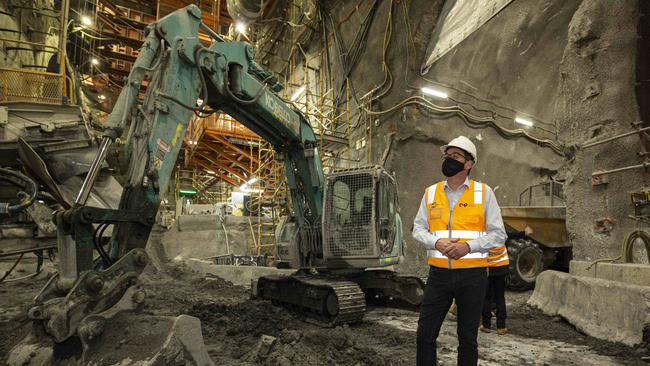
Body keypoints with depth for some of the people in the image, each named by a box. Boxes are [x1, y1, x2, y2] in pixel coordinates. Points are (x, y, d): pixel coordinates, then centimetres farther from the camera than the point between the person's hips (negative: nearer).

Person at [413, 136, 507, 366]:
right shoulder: (431, 193, 7)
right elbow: (418, 229, 8)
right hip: (439, 273, 2)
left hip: (472, 274, -1)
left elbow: (498, 234, 0)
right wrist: (436, 243, -13)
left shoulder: (484, 192, 1)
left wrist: (468, 246, -16)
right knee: (425, 334, 3)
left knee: (467, 337, 11)